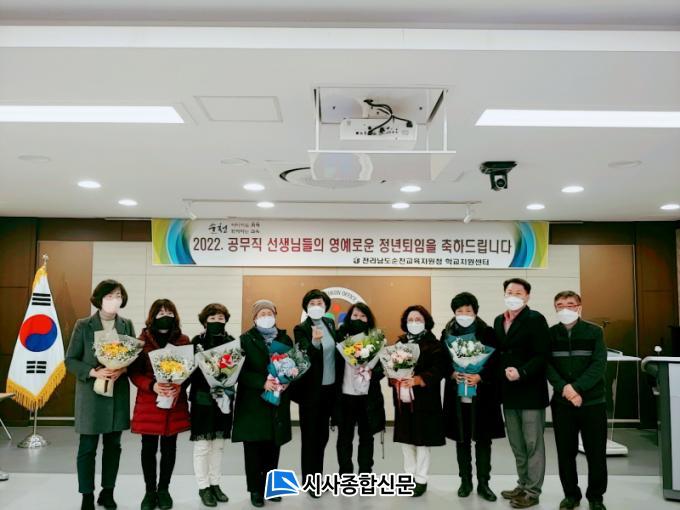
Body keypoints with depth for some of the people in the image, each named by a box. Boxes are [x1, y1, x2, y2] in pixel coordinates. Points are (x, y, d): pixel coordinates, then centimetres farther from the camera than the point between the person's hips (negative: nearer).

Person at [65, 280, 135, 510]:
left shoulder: (127, 325, 4)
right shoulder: (83, 325, -3)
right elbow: (70, 360, -4)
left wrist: (123, 370, -15)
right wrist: (94, 372, -18)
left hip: (118, 393, 3)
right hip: (91, 393, -3)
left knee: (113, 445, 11)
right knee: (87, 447, 3)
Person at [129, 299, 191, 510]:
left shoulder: (183, 341, 3)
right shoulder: (142, 341, -2)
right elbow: (134, 373, -3)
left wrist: (179, 386, -15)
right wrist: (152, 386, -20)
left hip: (175, 402, 1)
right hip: (148, 402, -1)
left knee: (169, 447, 10)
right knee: (149, 448, 6)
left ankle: (163, 489, 25)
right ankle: (150, 491, 22)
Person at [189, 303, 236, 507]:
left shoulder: (232, 342, 4)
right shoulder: (197, 341, -4)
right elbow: (190, 368, -9)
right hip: (203, 398, -3)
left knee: (218, 445, 13)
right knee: (202, 446, 3)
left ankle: (215, 484, 25)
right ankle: (203, 487, 16)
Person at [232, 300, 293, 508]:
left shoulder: (285, 338, 9)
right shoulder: (246, 339, -1)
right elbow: (241, 370, -9)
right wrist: (263, 382, -20)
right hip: (253, 402, -3)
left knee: (273, 447, 8)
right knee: (254, 448, 2)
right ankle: (255, 489, 16)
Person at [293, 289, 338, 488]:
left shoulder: (330, 323, 5)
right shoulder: (301, 329, -12)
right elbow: (304, 357, -25)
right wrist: (314, 342, -43)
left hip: (330, 387, 6)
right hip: (311, 389, -6)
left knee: (322, 434, 16)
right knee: (310, 435, 3)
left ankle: (317, 476, 29)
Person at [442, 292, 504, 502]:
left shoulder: (488, 333, -3)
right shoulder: (447, 333, 4)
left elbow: (496, 361, -5)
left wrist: (480, 376, -19)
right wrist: (452, 374, -14)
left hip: (482, 394, -2)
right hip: (457, 394, 2)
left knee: (483, 439, 5)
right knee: (461, 439, 10)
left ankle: (483, 483, 17)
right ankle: (465, 481, 23)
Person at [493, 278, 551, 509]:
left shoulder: (535, 319, -9)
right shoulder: (499, 320, 12)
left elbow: (542, 355, -15)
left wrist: (522, 373, -24)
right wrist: (498, 380, 4)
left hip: (530, 391, -7)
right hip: (509, 392, 7)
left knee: (533, 445, 4)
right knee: (517, 446, 15)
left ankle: (533, 491, 14)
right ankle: (523, 486, 27)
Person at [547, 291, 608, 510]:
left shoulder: (594, 331, 0)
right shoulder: (550, 334, 4)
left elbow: (599, 365, -8)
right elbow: (547, 365, -3)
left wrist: (577, 388, -19)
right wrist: (564, 388, -19)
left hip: (593, 401, -1)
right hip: (561, 402, 1)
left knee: (596, 452, 5)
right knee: (565, 452, 7)